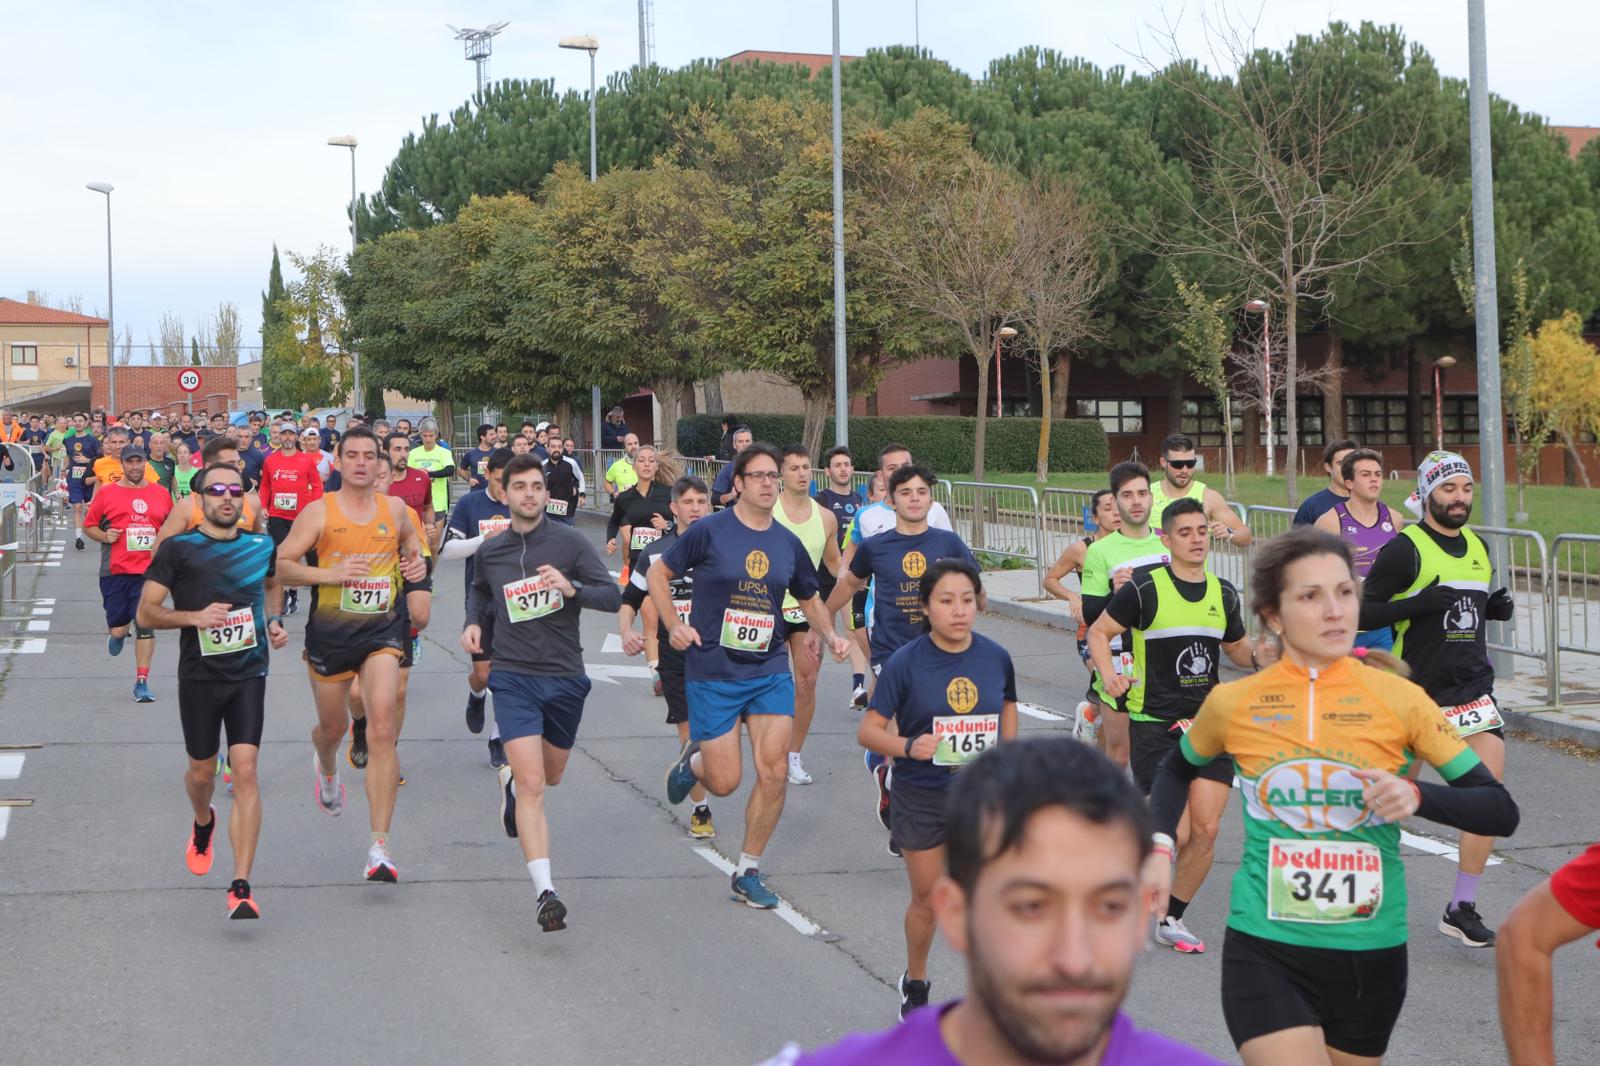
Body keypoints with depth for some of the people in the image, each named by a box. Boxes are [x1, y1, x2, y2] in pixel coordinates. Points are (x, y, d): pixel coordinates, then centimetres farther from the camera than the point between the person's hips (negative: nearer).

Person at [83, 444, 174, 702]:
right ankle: (117, 635, 41)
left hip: (149, 571, 1)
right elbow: (88, 526, 8)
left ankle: (142, 682, -1)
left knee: (146, 625, -6)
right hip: (115, 572, -1)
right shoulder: (106, 493, 2)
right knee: (118, 629, 2)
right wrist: (104, 536, -10)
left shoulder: (161, 494, 8)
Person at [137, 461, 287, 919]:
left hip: (248, 675, 1)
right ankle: (203, 823, 53)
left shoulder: (261, 546, 5)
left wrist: (274, 620, 9)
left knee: (245, 772, -13)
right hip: (198, 678, 0)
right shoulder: (178, 549, -5)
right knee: (202, 771, 15)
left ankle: (241, 886, -15)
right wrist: (195, 616, -20)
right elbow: (146, 612, -5)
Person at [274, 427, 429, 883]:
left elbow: (409, 538, 28)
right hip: (330, 628, -1)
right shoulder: (318, 511, -4)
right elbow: (280, 565, -8)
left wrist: (416, 562, 6)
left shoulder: (394, 508, 6)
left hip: (382, 627, 1)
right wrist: (330, 574, -22)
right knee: (333, 728, 16)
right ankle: (326, 768, 58)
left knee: (382, 729, -16)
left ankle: (379, 846, -17)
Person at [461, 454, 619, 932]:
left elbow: (613, 595, -8)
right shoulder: (490, 552, 3)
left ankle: (510, 777, 57)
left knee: (551, 776, 21)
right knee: (532, 785, -15)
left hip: (565, 676, 1)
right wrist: (473, 623, 6)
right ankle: (545, 893, -20)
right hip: (513, 677, -1)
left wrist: (571, 588, -24)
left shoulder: (569, 541, -5)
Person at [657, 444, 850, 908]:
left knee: (774, 772, -7)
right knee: (724, 781, -3)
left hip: (769, 672, 4)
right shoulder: (709, 531, -7)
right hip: (712, 673, -4)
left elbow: (810, 599, 21)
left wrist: (831, 635, 4)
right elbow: (658, 574, 2)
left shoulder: (788, 544, 6)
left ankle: (748, 872, 10)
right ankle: (692, 761, 35)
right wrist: (675, 625, -10)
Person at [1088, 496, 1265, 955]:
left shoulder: (1224, 594, 8)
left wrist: (1259, 656, -1)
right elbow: (1099, 632, -2)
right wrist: (1108, 675, -19)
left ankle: (1171, 919, 16)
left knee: (1206, 830, -2)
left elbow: (1237, 647, 21)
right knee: (1175, 833, -11)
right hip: (1154, 726, -5)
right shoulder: (1144, 589, -8)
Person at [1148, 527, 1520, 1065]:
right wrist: (1159, 847, 5)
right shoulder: (1232, 704, -3)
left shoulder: (1399, 699, -5)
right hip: (1266, 956, -2)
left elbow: (1501, 812, -4)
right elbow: (1178, 770, 20)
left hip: (1372, 958, 2)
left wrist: (1418, 797, -21)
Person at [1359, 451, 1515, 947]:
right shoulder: (1404, 548, -9)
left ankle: (1462, 908, -1)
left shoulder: (1478, 547, 11)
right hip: (1416, 689, -5)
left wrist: (1498, 607, 3)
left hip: (1472, 687, 5)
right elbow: (1363, 612, -11)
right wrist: (1418, 604, -24)